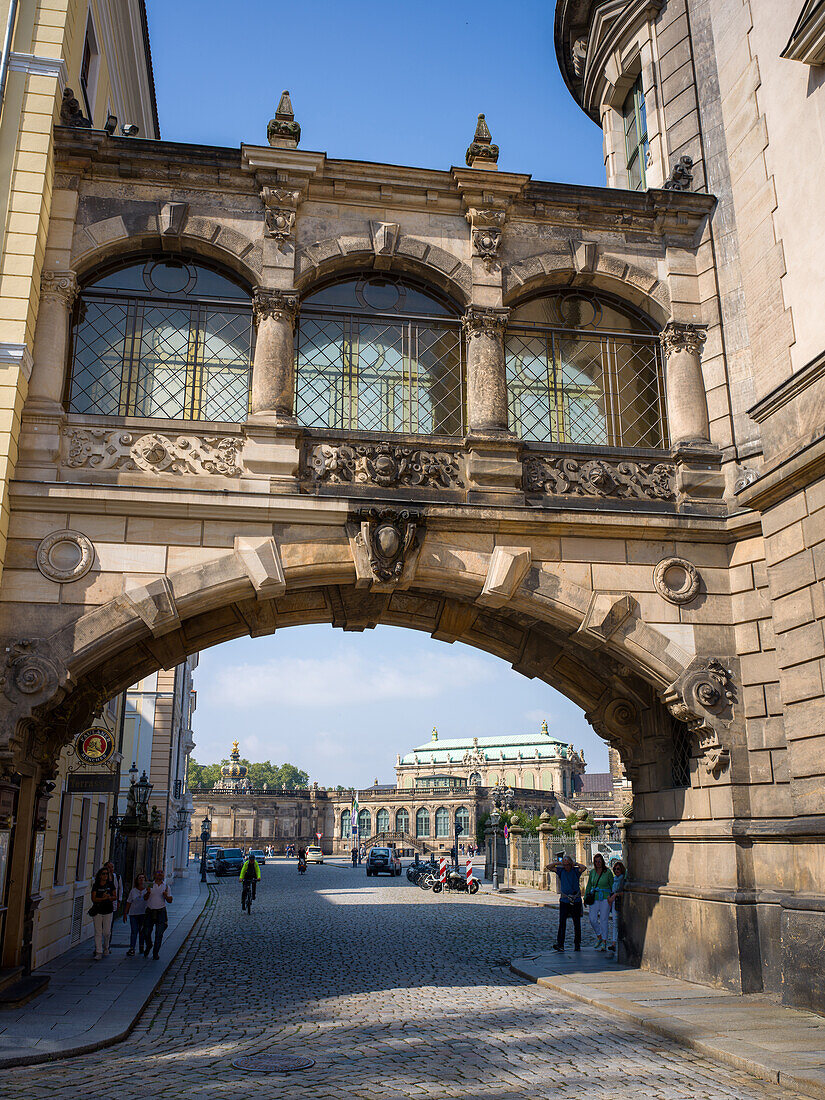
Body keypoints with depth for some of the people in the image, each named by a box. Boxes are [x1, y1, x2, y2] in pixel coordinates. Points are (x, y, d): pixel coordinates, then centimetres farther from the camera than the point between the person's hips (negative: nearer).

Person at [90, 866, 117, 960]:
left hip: (108, 911, 1)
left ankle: (105, 947, 26)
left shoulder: (110, 884, 4)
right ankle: (98, 952, -1)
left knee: (107, 932, 1)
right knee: (98, 932, -4)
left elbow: (115, 897, 6)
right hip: (97, 911, -1)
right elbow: (93, 899, -9)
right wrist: (103, 898, -21)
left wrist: (109, 897, -15)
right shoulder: (95, 885, -1)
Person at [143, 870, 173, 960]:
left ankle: (155, 953, 9)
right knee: (147, 932, 6)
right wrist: (148, 893, -20)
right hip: (150, 911, 0)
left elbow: (170, 900, 6)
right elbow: (145, 898, 0)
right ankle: (148, 946, 35)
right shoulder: (150, 885, 5)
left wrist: (166, 896, -15)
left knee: (159, 934, -3)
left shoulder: (166, 886, 6)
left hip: (161, 911, 0)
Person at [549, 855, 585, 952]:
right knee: (562, 923, -8)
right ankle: (560, 944, -11)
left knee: (577, 924, 6)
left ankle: (577, 944, 16)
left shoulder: (576, 871, -1)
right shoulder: (561, 871, 6)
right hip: (564, 901, 1)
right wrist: (558, 863, -5)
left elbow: (584, 868, -20)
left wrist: (575, 864, -8)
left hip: (576, 901, -1)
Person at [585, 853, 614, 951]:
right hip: (594, 898, 3)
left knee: (603, 920, -3)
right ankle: (599, 936, 21)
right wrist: (586, 897, 12)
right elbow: (589, 886, 16)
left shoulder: (608, 872, -3)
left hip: (605, 898, -3)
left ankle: (604, 943, 4)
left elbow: (612, 885, 3)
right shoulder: (592, 872, 8)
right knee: (592, 920, -4)